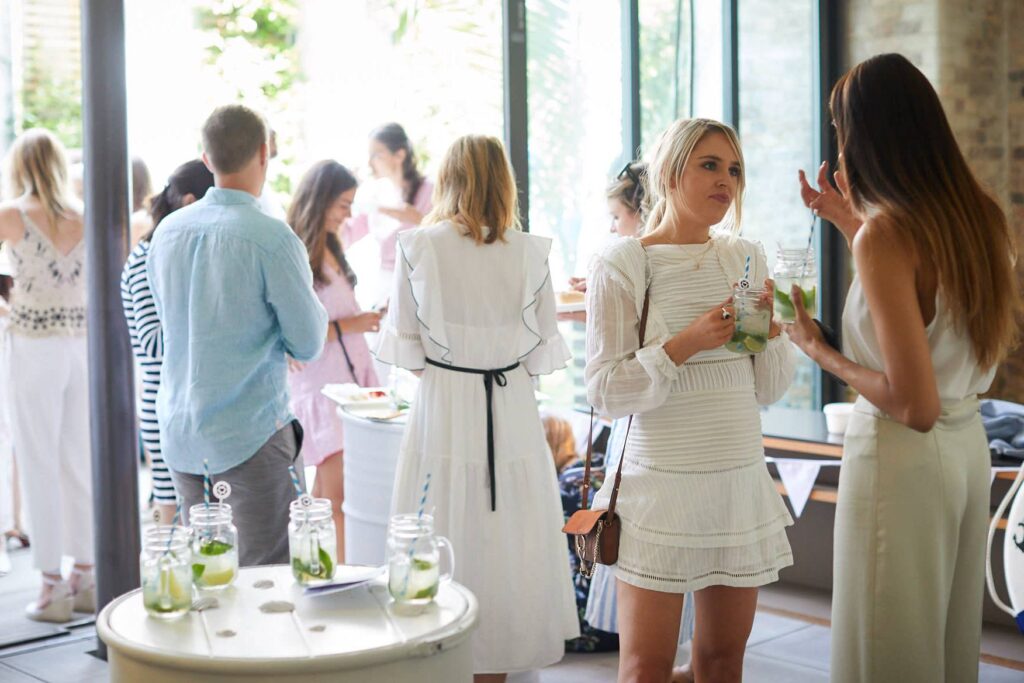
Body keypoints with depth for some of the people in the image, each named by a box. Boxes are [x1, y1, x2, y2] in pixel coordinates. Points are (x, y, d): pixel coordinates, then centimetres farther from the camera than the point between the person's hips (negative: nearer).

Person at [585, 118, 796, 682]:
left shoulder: (747, 259, 10)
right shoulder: (624, 264, -5)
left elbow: (768, 391, 12)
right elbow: (604, 391, -11)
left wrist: (770, 331, -7)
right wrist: (684, 344, -21)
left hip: (741, 481, 5)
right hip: (661, 482, -5)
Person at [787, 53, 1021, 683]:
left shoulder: (885, 235, -21)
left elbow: (915, 404, -23)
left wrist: (820, 352, -10)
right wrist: (853, 225, 19)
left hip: (902, 456, -8)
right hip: (968, 445, 8)